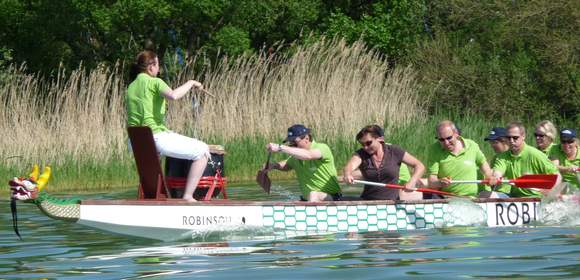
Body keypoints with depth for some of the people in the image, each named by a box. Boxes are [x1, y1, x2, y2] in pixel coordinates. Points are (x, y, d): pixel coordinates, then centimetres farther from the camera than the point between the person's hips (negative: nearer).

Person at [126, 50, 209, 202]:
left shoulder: (131, 87, 15)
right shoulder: (155, 82, -6)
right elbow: (173, 95, -28)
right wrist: (190, 83, -12)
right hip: (156, 137, -8)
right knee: (202, 151, -4)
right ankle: (188, 197, -11)